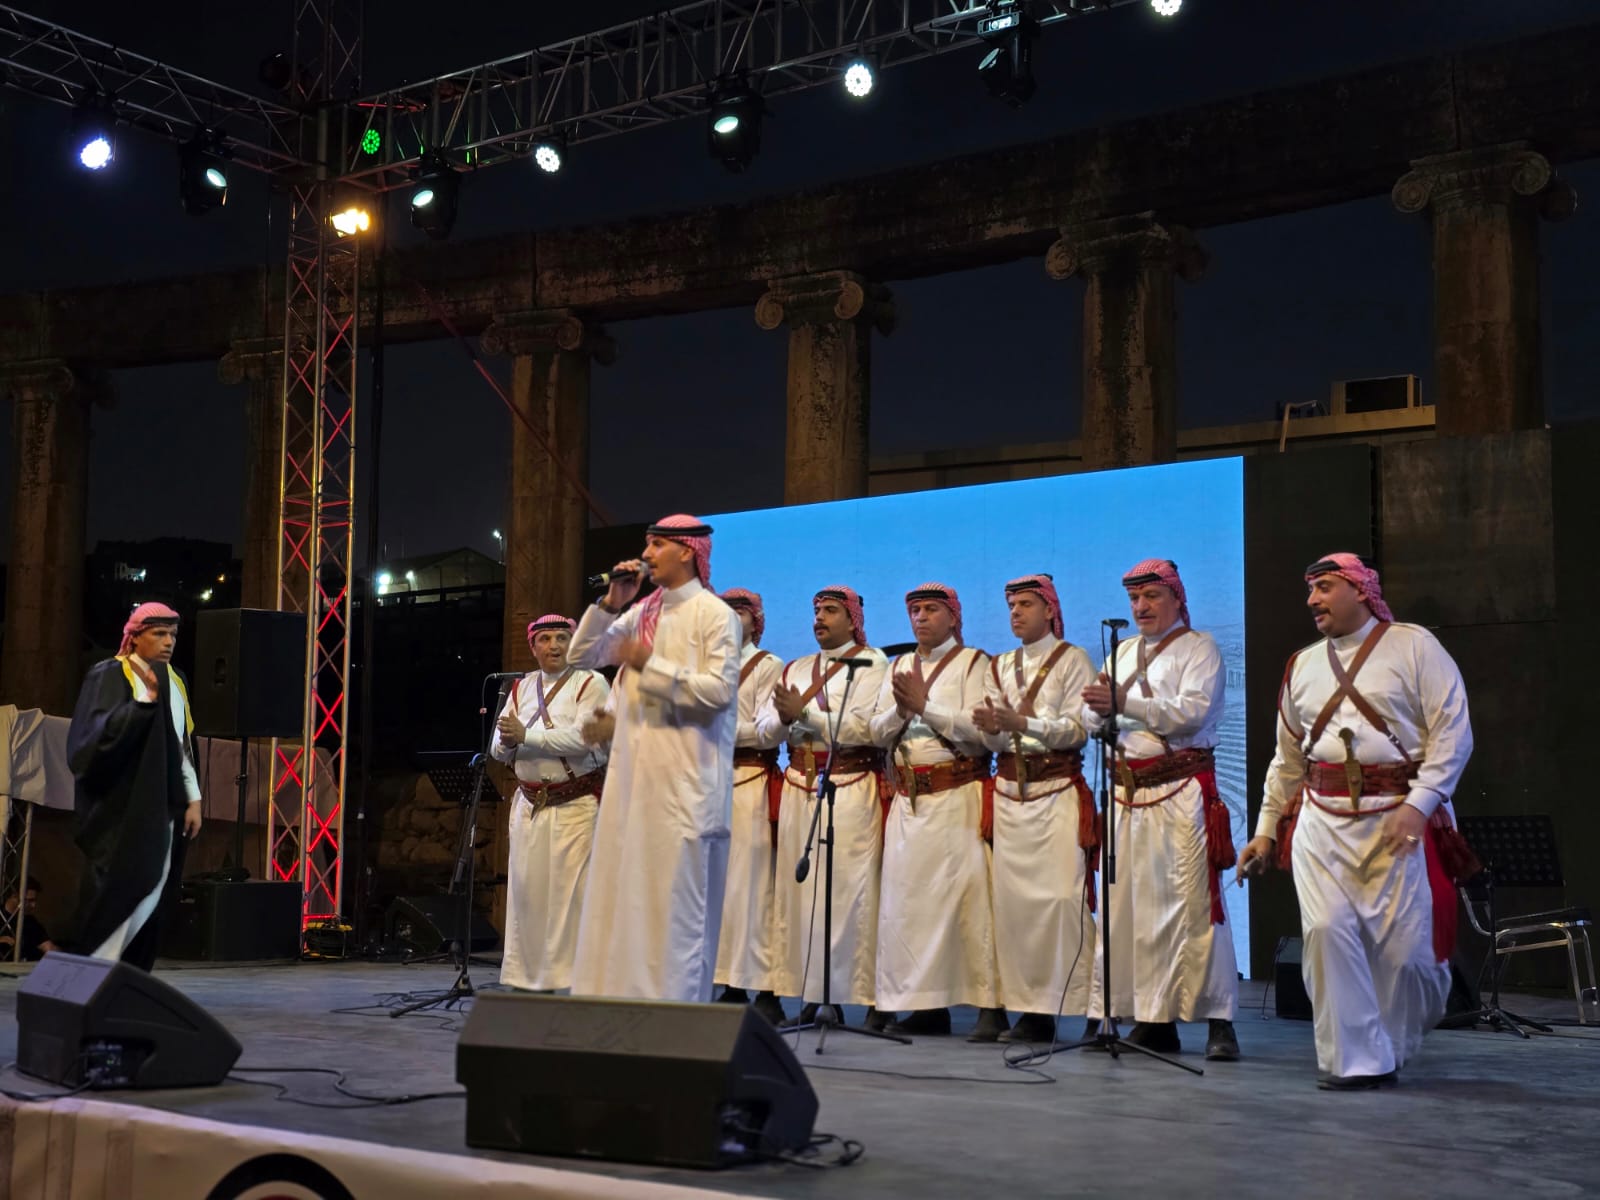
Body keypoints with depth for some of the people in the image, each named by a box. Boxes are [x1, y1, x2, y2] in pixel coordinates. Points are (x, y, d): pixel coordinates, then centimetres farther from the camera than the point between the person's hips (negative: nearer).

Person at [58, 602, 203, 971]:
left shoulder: (175, 681, 13)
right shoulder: (109, 676, -6)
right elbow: (100, 734, -19)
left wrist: (193, 799, 9)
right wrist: (146, 700, -27)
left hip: (163, 809, 6)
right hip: (121, 808, -6)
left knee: (150, 898, 4)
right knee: (112, 895, -10)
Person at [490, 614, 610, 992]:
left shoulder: (590, 683, -4)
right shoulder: (522, 687, 13)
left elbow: (581, 738, -18)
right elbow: (499, 748, 9)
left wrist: (526, 736, -19)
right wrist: (507, 743, -15)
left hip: (576, 804, -5)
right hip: (530, 803, 5)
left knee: (570, 891, -9)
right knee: (526, 889, 4)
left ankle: (574, 978, -6)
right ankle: (529, 977, 12)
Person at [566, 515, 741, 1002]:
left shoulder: (714, 614, -4)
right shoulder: (641, 613, 15)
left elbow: (719, 690, -14)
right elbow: (580, 656, 12)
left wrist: (650, 665, -14)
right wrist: (610, 603, 2)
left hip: (683, 778, -6)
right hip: (631, 770, 7)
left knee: (674, 896, -5)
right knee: (623, 888, 6)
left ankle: (674, 1002, 0)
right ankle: (622, 994, 12)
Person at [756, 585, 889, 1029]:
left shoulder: (871, 664, 1)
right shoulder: (796, 669, 20)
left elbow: (863, 726, -13)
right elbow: (764, 727, 11)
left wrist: (805, 713, -15)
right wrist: (785, 718, -10)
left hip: (851, 789, -5)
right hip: (799, 788, 6)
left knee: (852, 890, -8)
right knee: (799, 888, 1)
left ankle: (873, 999, -4)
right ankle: (808, 994, 6)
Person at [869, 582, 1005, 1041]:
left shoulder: (973, 663, 3)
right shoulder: (897, 668, 19)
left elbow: (981, 729, -10)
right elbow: (878, 733, 10)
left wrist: (925, 705, -11)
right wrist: (902, 709, -8)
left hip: (958, 797, -5)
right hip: (908, 799, 5)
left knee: (968, 896, -10)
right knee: (907, 898, 1)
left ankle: (990, 1006, -7)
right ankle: (926, 1005, 7)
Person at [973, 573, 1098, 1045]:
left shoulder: (1072, 661, 2)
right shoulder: (999, 667, 17)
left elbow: (1078, 730, -9)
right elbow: (997, 741, 11)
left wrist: (1023, 723, -20)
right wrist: (991, 728, -12)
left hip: (1057, 791, -5)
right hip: (1009, 791, 5)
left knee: (1061, 896, -12)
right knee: (1011, 899, -1)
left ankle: (1066, 1003, -8)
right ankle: (1030, 1010, 4)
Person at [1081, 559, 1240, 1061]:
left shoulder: (1199, 648, 2)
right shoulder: (1124, 652, 21)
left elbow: (1192, 712, -15)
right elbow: (1092, 720, 13)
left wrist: (1123, 702, -23)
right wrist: (1097, 709, -11)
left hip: (1182, 792, -6)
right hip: (1129, 793, 6)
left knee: (1194, 905, -9)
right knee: (1130, 904, 4)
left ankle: (1219, 1022, -4)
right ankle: (1153, 1021, 11)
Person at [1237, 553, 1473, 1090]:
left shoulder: (1414, 647, 2)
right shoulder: (1302, 665, 17)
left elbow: (1453, 731, -5)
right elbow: (1287, 758, 22)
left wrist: (1419, 803, -16)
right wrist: (1266, 828, 19)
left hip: (1396, 820, -4)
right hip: (1321, 819, 4)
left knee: (1403, 944, -4)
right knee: (1327, 931, -11)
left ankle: (1393, 1045, 24)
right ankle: (1354, 1060, -1)